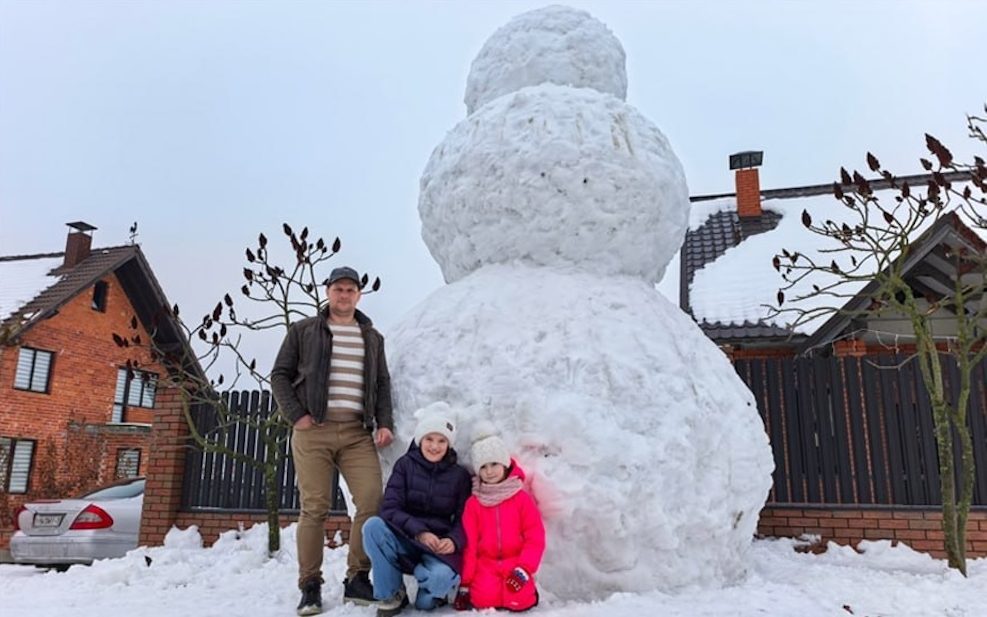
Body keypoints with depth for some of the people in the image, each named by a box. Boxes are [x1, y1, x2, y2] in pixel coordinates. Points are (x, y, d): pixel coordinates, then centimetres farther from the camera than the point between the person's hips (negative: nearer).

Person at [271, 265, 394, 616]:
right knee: (314, 508, -4)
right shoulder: (303, 331, 11)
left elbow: (382, 384, 16)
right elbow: (280, 375, 8)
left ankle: (357, 580, 5)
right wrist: (296, 415, -5)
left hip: (357, 432, 2)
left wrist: (384, 423, 2)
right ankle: (310, 587, 8)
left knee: (373, 502, -10)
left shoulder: (372, 337, 19)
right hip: (313, 430, -2)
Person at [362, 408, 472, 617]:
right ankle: (392, 594, -9)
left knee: (439, 577, -35)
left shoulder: (459, 475, 4)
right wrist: (419, 532, -22)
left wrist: (453, 541, -21)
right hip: (404, 541, 1)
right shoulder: (405, 465, 2)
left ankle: (432, 593, 7)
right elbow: (389, 508, -8)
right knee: (373, 526, -29)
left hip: (439, 545, -1)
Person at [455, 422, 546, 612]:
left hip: (515, 562, 0)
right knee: (484, 599, -28)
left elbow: (535, 537, -3)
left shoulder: (522, 498, 2)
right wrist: (465, 582, -3)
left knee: (519, 600, -24)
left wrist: (524, 568, -15)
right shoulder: (473, 503, 5)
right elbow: (469, 544, 2)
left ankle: (528, 589, 9)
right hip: (486, 563, 0)